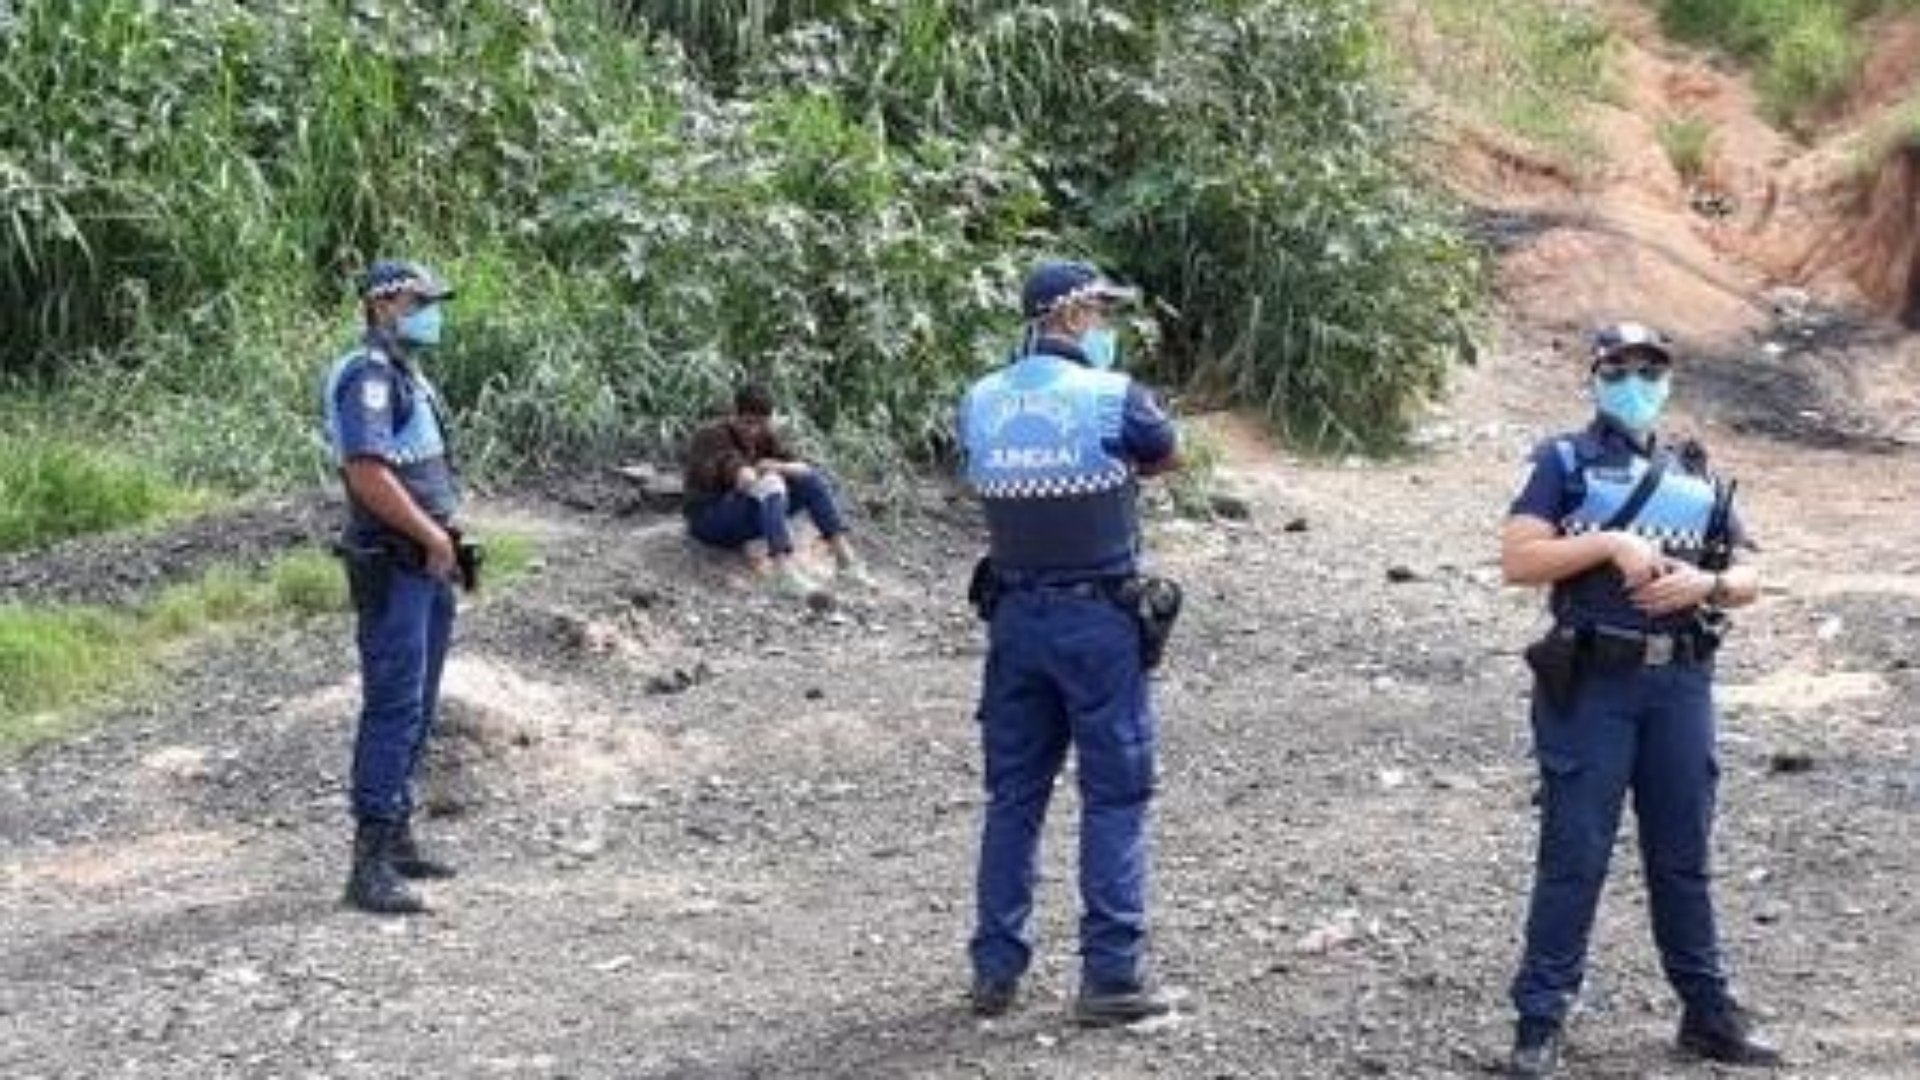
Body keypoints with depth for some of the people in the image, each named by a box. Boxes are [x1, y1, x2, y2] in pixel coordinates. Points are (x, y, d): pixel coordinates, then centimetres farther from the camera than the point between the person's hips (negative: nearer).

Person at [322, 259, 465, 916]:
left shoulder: (408, 373, 17)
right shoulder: (369, 375, -14)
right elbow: (368, 473, -24)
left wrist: (441, 539, 12)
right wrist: (432, 535, -17)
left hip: (427, 565, 10)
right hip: (392, 565, -10)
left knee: (418, 707, 14)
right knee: (393, 707, -12)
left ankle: (398, 838, 23)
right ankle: (371, 863, -12)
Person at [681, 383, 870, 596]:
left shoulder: (765, 437, 3)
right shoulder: (712, 437, -17)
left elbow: (802, 468, -10)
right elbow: (746, 480, -32)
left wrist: (777, 467, -26)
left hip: (752, 520, 7)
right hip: (710, 520, -7)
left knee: (812, 478, -9)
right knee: (769, 483, -33)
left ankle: (845, 559, -21)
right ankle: (785, 572, -47)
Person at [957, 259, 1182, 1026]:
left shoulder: (979, 403, 2)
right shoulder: (1112, 397, -12)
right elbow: (1170, 457, 5)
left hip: (1015, 615, 5)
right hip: (1098, 619, -5)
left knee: (1013, 794, 13)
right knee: (1115, 796, 3)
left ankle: (996, 969, 17)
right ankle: (1110, 976, 2)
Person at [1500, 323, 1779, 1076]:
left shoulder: (1697, 478, 14)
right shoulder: (1566, 465, 1)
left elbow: (1747, 581, 13)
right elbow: (1517, 561, -9)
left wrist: (1705, 583, -8)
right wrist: (1608, 542, -18)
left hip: (1680, 684, 4)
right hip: (1591, 685, -4)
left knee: (1683, 854, 12)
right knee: (1574, 854, -4)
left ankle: (1708, 1013, 22)